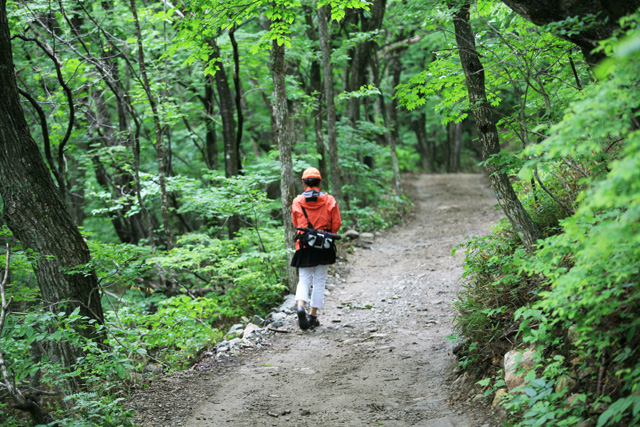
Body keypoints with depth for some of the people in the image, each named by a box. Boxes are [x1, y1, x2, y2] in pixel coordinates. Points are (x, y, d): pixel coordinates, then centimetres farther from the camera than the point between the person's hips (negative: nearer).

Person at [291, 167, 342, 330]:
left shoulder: (297, 201, -1)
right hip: (324, 247, 0)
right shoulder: (329, 200, -3)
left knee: (304, 280, 7)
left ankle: (301, 306, -21)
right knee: (319, 281, 10)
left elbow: (296, 223, 9)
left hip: (304, 246, 0)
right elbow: (337, 224, 0)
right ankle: (313, 317, 12)